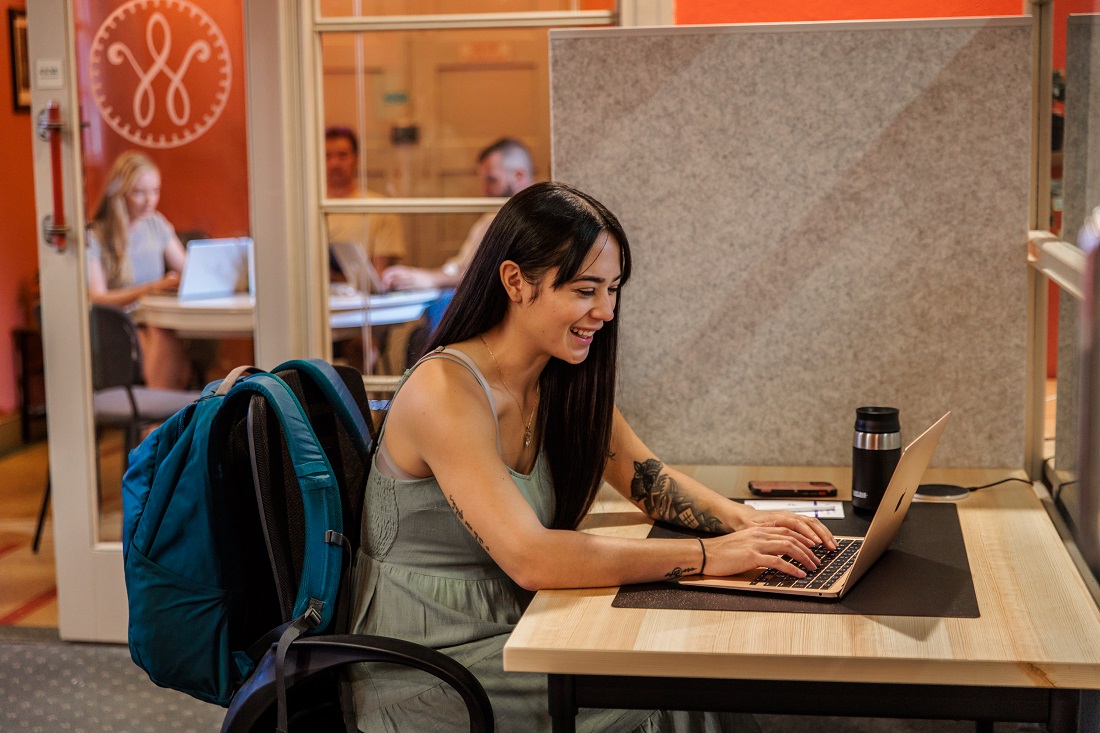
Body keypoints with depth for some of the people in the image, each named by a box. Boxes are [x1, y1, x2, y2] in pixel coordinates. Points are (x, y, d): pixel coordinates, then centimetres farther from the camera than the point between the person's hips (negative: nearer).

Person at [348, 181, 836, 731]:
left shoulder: (565, 383, 3)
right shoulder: (445, 392, -22)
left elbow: (646, 478, 11)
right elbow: (530, 557, -30)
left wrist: (746, 522, -9)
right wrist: (707, 554, -29)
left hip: (508, 637, 7)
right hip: (425, 682, -7)